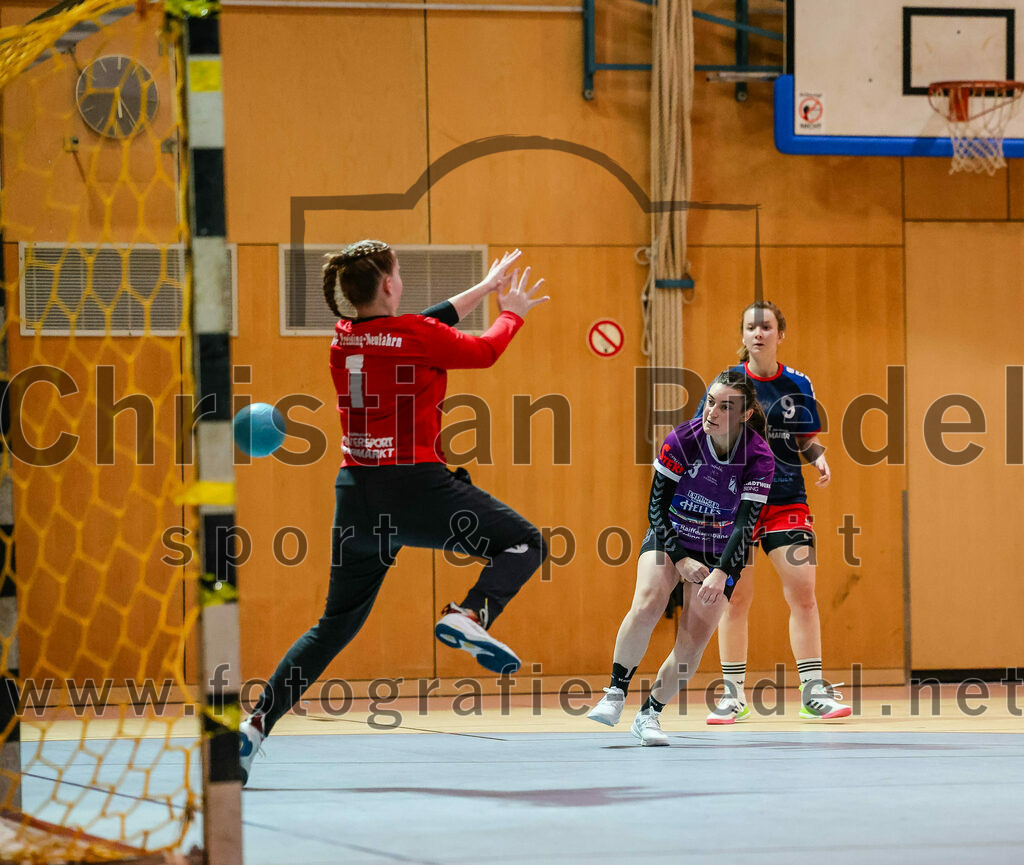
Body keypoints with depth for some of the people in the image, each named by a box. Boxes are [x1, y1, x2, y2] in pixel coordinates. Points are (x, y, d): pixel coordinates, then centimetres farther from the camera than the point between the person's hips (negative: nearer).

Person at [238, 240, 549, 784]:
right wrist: (512, 312, 30)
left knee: (337, 623, 15)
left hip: (357, 491, 6)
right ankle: (469, 616, -20)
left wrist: (485, 288, 35)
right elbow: (484, 352, 9)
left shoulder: (344, 338, 8)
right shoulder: (413, 336, -9)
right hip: (413, 485, -6)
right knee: (524, 544, 8)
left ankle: (258, 721, 5)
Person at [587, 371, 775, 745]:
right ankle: (615, 693, -13)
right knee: (646, 606, -27)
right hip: (669, 538, 0)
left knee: (692, 644, -11)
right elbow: (656, 506, -12)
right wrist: (680, 560, -21)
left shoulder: (759, 458, -20)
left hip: (720, 554, 0)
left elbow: (745, 525, -23)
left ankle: (649, 714, 10)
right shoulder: (682, 440, -19)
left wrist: (720, 574, -36)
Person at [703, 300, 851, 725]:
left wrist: (819, 457, -7)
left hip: (786, 499, 1)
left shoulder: (797, 385, 3)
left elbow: (807, 439, 13)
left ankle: (813, 691, 2)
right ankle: (733, 695, 10)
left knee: (802, 592, -6)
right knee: (735, 597, 0)